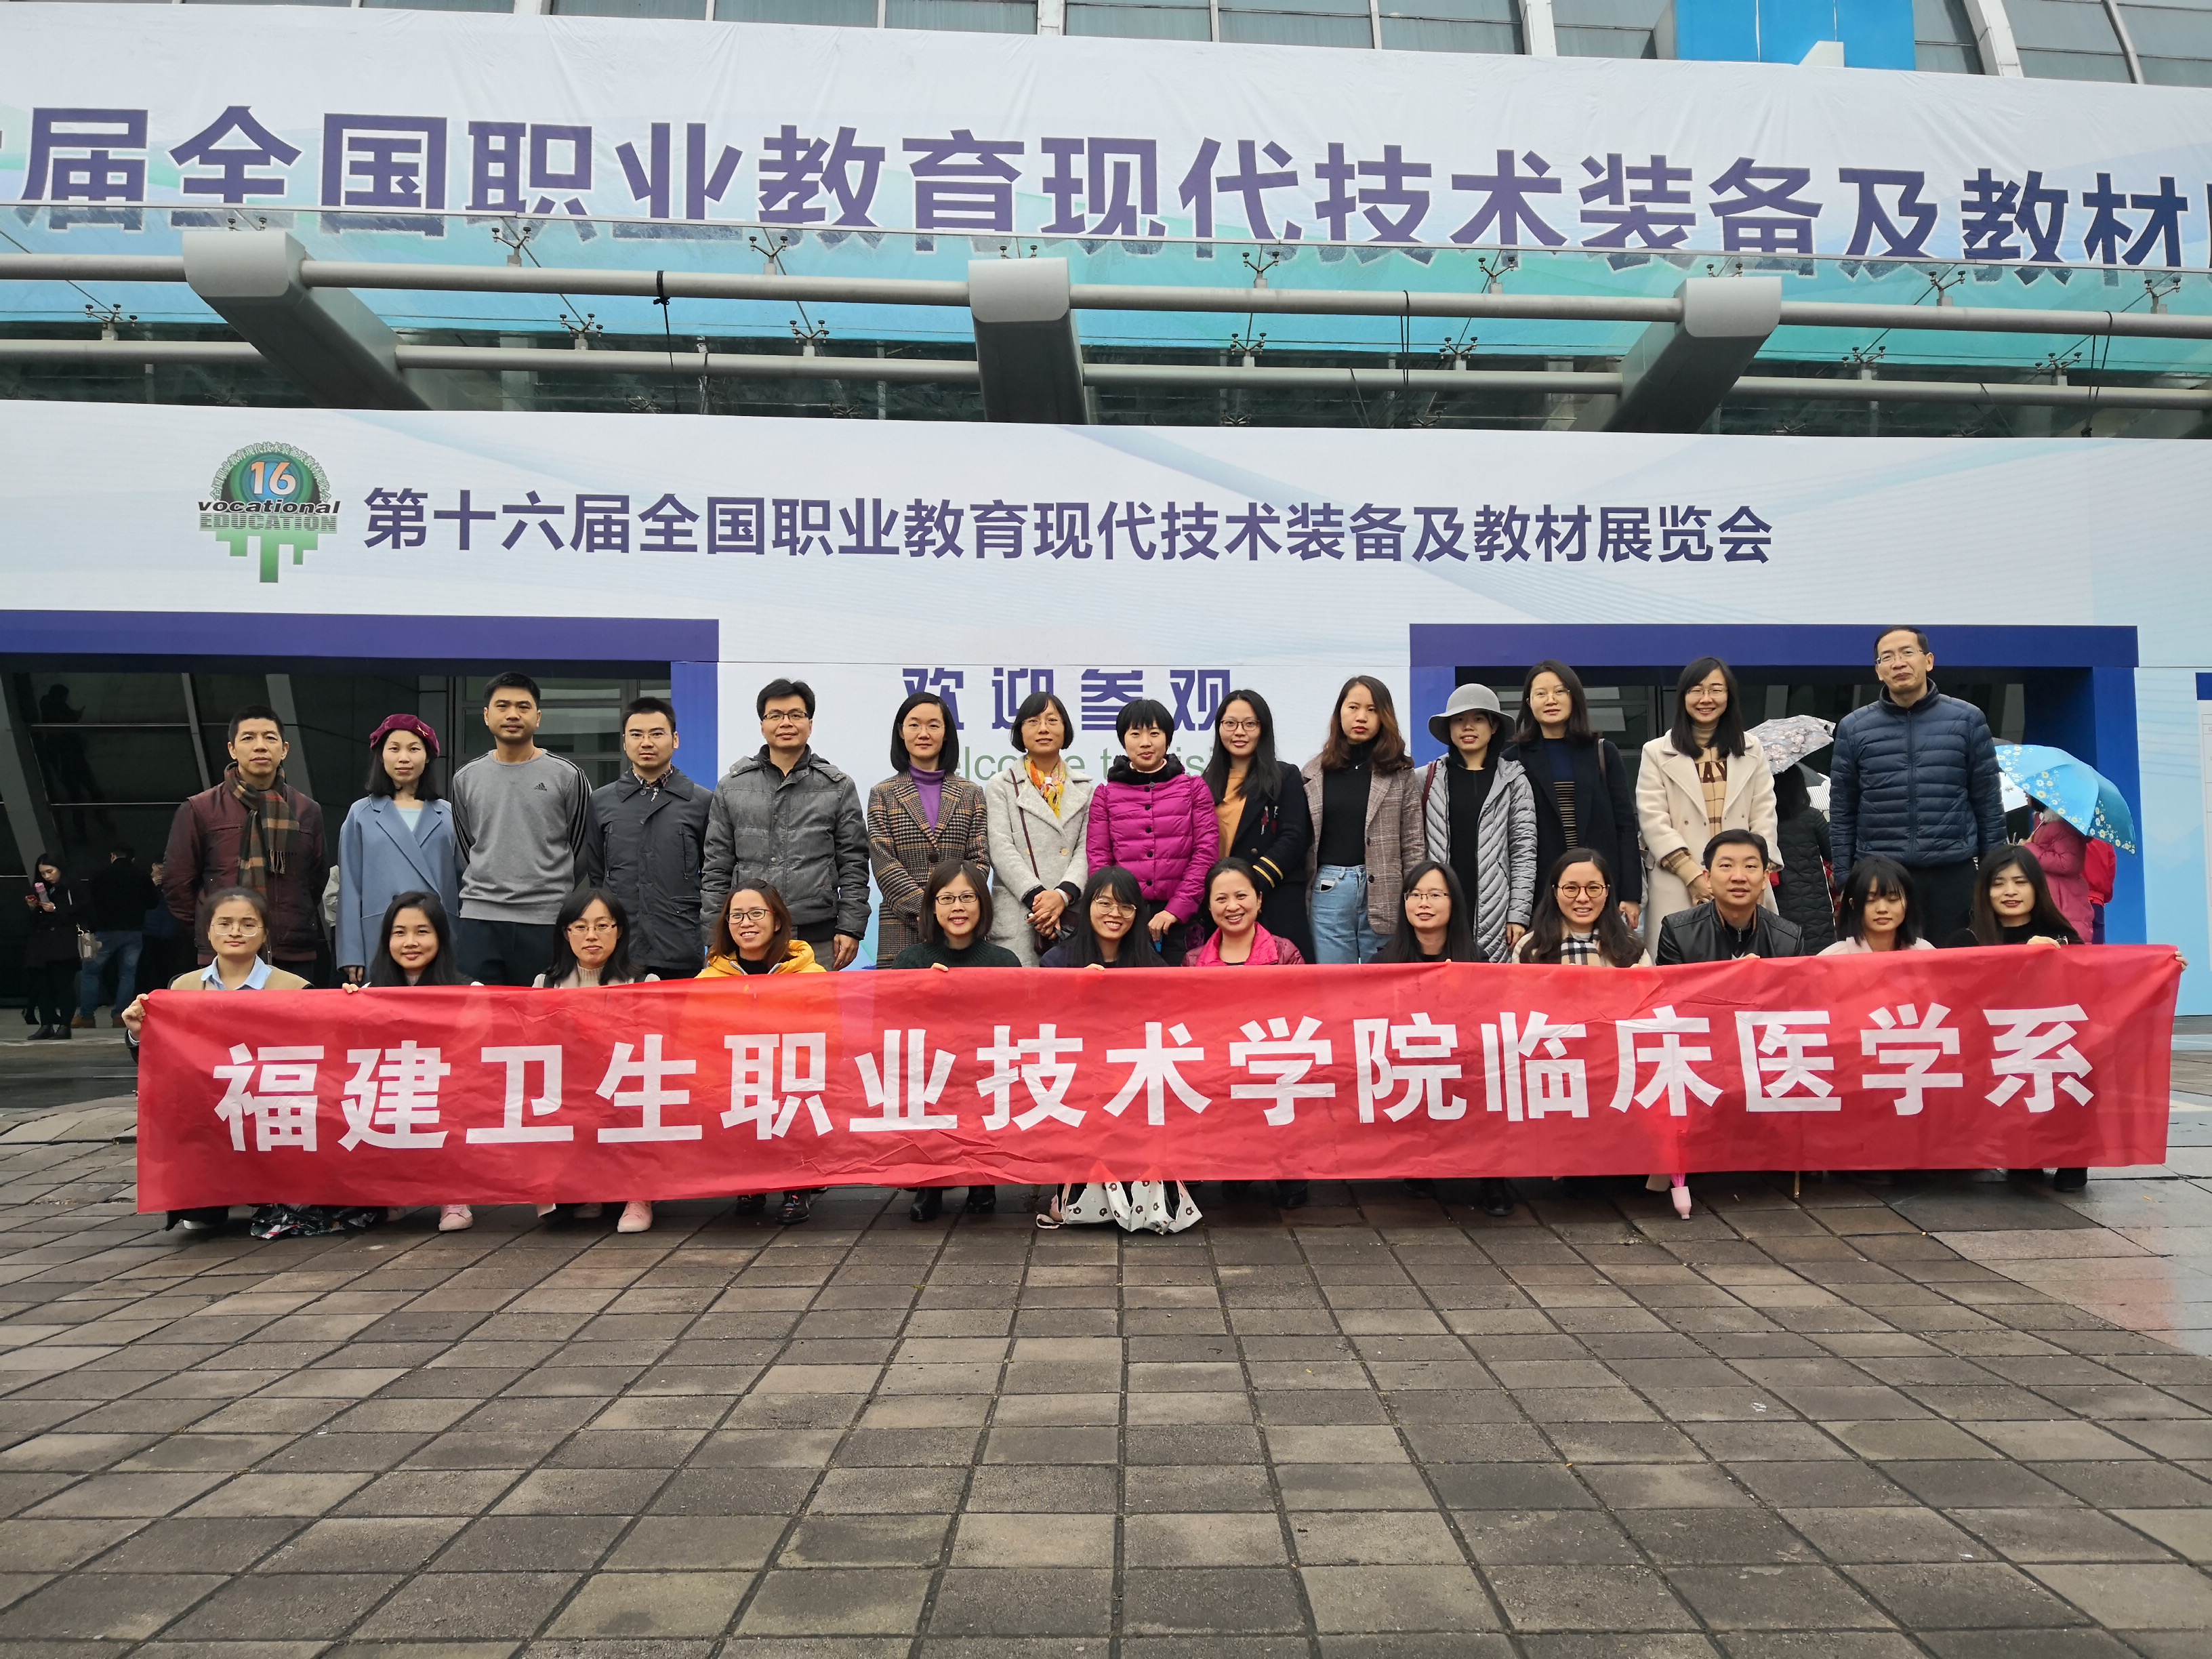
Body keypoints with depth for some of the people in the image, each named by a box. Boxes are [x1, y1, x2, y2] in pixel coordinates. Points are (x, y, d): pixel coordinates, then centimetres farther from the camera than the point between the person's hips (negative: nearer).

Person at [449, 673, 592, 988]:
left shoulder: (567, 775, 1)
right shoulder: (466, 778, 11)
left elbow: (582, 851, 7)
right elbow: (466, 851, 19)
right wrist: (487, 890, 14)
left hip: (547, 919, -3)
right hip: (480, 918, 3)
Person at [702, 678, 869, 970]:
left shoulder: (839, 787, 8)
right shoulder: (731, 787, 11)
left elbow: (853, 864, 6)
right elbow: (717, 867, 10)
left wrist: (851, 928, -1)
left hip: (819, 941, -1)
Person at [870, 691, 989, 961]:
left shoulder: (971, 794, 12)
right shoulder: (883, 794, 9)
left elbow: (979, 859, 5)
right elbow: (883, 863, -1)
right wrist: (924, 908, -13)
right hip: (901, 926, -1)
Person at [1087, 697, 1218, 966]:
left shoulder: (1194, 788, 9)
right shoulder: (1105, 795, 10)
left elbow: (1206, 852, 0)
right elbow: (1098, 859, 5)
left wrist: (1176, 909, -9)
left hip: (1180, 919, 0)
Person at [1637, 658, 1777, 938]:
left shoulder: (1752, 751, 15)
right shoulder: (1657, 753, 5)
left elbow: (1764, 818, 9)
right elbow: (1653, 822, -3)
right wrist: (1693, 876, -12)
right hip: (1679, 888, -2)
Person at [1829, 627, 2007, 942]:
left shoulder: (1967, 720, 5)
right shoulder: (1854, 728, 5)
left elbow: (1988, 804, 7)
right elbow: (1842, 812, 7)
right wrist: (1844, 880, 3)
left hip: (1952, 875, 0)